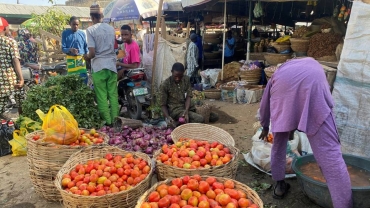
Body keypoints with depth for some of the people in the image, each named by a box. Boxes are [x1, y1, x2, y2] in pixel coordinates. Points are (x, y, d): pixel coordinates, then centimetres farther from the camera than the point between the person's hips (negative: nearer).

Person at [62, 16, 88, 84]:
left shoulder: (82, 33, 5)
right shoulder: (65, 33, 1)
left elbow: (86, 46, 10)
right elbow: (63, 48, -1)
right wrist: (70, 50, -22)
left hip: (81, 59, 1)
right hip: (71, 59, -1)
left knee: (84, 77, -3)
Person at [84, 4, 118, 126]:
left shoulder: (90, 30, -7)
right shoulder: (111, 28, 8)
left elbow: (92, 53, -12)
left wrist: (86, 57, 7)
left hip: (99, 66, -4)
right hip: (111, 65, 5)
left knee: (102, 96, 3)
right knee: (113, 94, 8)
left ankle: (107, 121, 7)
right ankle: (115, 120, 13)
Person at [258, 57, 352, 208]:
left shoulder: (281, 71, 44)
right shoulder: (314, 65, 46)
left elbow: (265, 104, 46)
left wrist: (265, 127, 61)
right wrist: (293, 127, 60)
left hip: (284, 83, 1)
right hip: (312, 83, 0)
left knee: (279, 142, 21)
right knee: (328, 150, -2)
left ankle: (279, 185, 33)